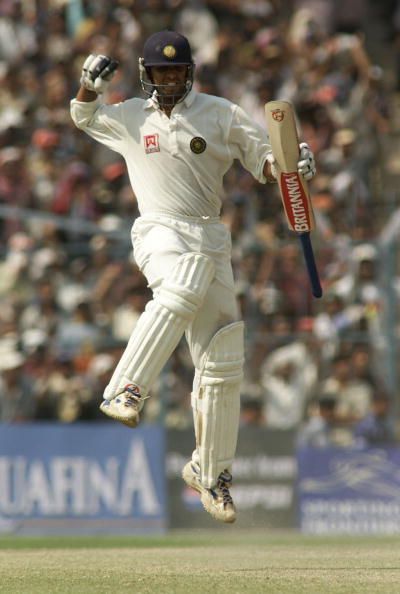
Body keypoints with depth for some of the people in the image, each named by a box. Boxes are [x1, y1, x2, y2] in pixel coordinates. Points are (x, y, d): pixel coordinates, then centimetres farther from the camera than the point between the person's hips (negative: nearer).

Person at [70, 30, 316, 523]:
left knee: (222, 362, 0)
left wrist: (294, 164, -15)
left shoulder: (220, 114, 8)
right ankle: (124, 391, -45)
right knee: (181, 289, -39)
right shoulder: (129, 118, 11)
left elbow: (263, 162, 7)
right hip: (160, 233, -2)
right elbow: (83, 116, 27)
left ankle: (209, 471, 14)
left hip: (210, 239, 2)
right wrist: (90, 85, 5)